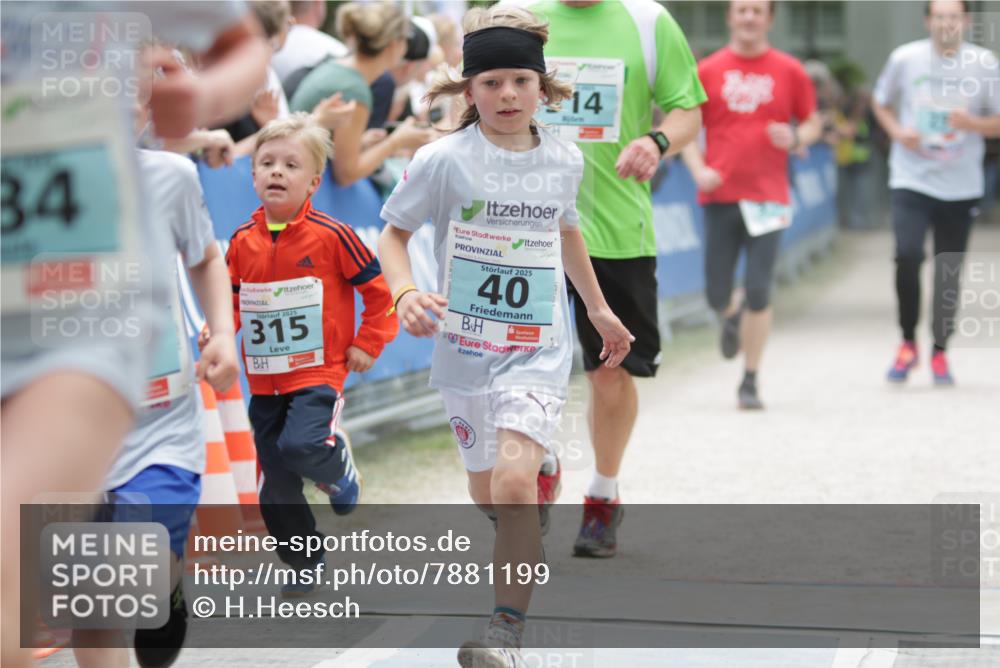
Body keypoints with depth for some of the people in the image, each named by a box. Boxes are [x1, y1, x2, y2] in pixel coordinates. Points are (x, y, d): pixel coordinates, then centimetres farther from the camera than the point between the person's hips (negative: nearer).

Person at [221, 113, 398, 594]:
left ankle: (340, 467, 4)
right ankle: (305, 563, 28)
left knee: (300, 446, -31)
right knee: (276, 491, 8)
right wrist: (219, 329, -5)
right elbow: (233, 300, 14)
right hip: (264, 381, 5)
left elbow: (380, 290, -4)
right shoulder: (242, 242, 1)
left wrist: (369, 344, -6)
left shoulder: (331, 236, -11)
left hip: (318, 373, -5)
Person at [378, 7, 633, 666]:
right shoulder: (444, 160, -9)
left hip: (538, 348, 0)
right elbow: (394, 233, 0)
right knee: (489, 498, 14)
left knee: (513, 485, -21)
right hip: (465, 348, 0)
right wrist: (407, 294, -20)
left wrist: (599, 308, 27)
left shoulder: (564, 160, 1)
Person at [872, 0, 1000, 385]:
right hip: (911, 180, -1)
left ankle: (939, 353, 21)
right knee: (907, 256, -17)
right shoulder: (905, 59, -2)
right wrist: (897, 131, -6)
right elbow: (880, 102, 13)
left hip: (961, 186, 1)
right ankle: (908, 343, 3)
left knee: (949, 272, 5)